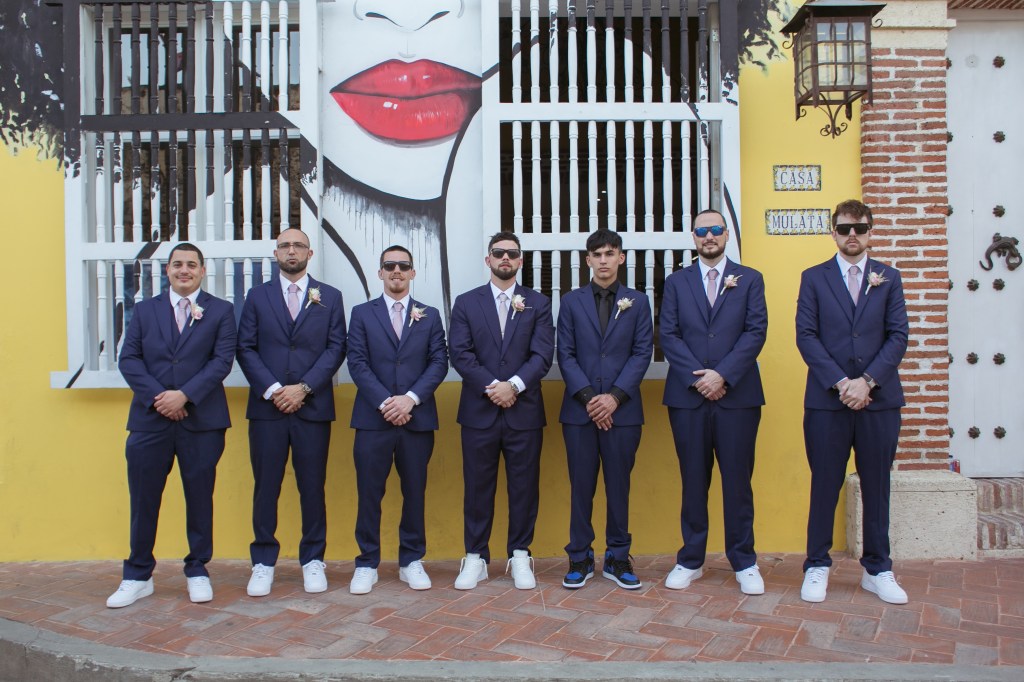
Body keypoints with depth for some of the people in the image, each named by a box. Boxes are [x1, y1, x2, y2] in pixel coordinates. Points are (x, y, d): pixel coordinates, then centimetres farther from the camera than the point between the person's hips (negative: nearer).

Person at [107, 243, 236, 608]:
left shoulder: (220, 311, 6)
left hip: (201, 419, -1)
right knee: (143, 500, 5)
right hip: (149, 419, 2)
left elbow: (222, 360, -4)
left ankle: (197, 571, 21)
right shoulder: (144, 310, 12)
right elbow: (128, 359, 3)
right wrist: (157, 396, -11)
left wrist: (184, 395, -15)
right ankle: (137, 577, 18)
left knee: (200, 498, 7)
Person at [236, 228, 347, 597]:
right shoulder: (258, 296, 11)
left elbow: (336, 348, 1)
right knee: (265, 487, 4)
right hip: (267, 406, 1)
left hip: (313, 407, 0)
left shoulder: (330, 297, 9)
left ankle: (312, 560, 15)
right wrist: (272, 390, -10)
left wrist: (303, 388, -10)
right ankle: (263, 562, 14)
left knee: (312, 487, 4)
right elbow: (245, 348, 4)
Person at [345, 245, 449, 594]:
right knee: (369, 493, 2)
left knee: (415, 492, 7)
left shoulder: (430, 315, 11)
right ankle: (367, 564, 12)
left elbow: (439, 362, 2)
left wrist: (410, 398, -12)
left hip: (417, 418, 1)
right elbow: (357, 363, -1)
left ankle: (411, 562, 18)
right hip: (373, 418, -1)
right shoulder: (362, 313, 8)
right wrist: (384, 403, -12)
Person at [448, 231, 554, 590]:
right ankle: (475, 557, 16)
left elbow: (543, 354, -2)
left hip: (524, 410, 0)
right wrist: (492, 386, -14)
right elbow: (459, 353, -3)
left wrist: (514, 385, -16)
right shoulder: (466, 303, 7)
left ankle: (519, 556, 19)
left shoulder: (539, 303, 8)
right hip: (479, 411, 0)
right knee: (478, 486, 5)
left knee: (524, 486, 6)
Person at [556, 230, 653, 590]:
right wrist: (588, 397, -9)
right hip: (579, 409, 0)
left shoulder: (638, 301, 8)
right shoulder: (572, 301, 8)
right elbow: (565, 355, 2)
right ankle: (580, 558, 15)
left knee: (619, 486, 5)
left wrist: (615, 397, -10)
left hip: (622, 409, 0)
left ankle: (617, 558, 17)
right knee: (581, 486, 4)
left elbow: (642, 353, 1)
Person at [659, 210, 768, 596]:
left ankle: (744, 562, 14)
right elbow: (668, 335, 2)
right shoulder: (676, 282, 11)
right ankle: (691, 560, 16)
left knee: (737, 481, 3)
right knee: (693, 481, 6)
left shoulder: (749, 280, 9)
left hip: (737, 395, -1)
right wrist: (698, 378, -10)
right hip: (687, 396, 1)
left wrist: (722, 375, -13)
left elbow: (756, 332, -2)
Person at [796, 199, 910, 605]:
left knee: (876, 487, 9)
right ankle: (817, 567, 15)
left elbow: (898, 336, 2)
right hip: (827, 400, -1)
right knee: (824, 486, 4)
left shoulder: (889, 279, 10)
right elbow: (806, 336, -2)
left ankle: (877, 570, 20)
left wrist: (867, 381, -11)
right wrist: (840, 382, -12)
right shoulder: (814, 278, 6)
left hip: (879, 400, 2)